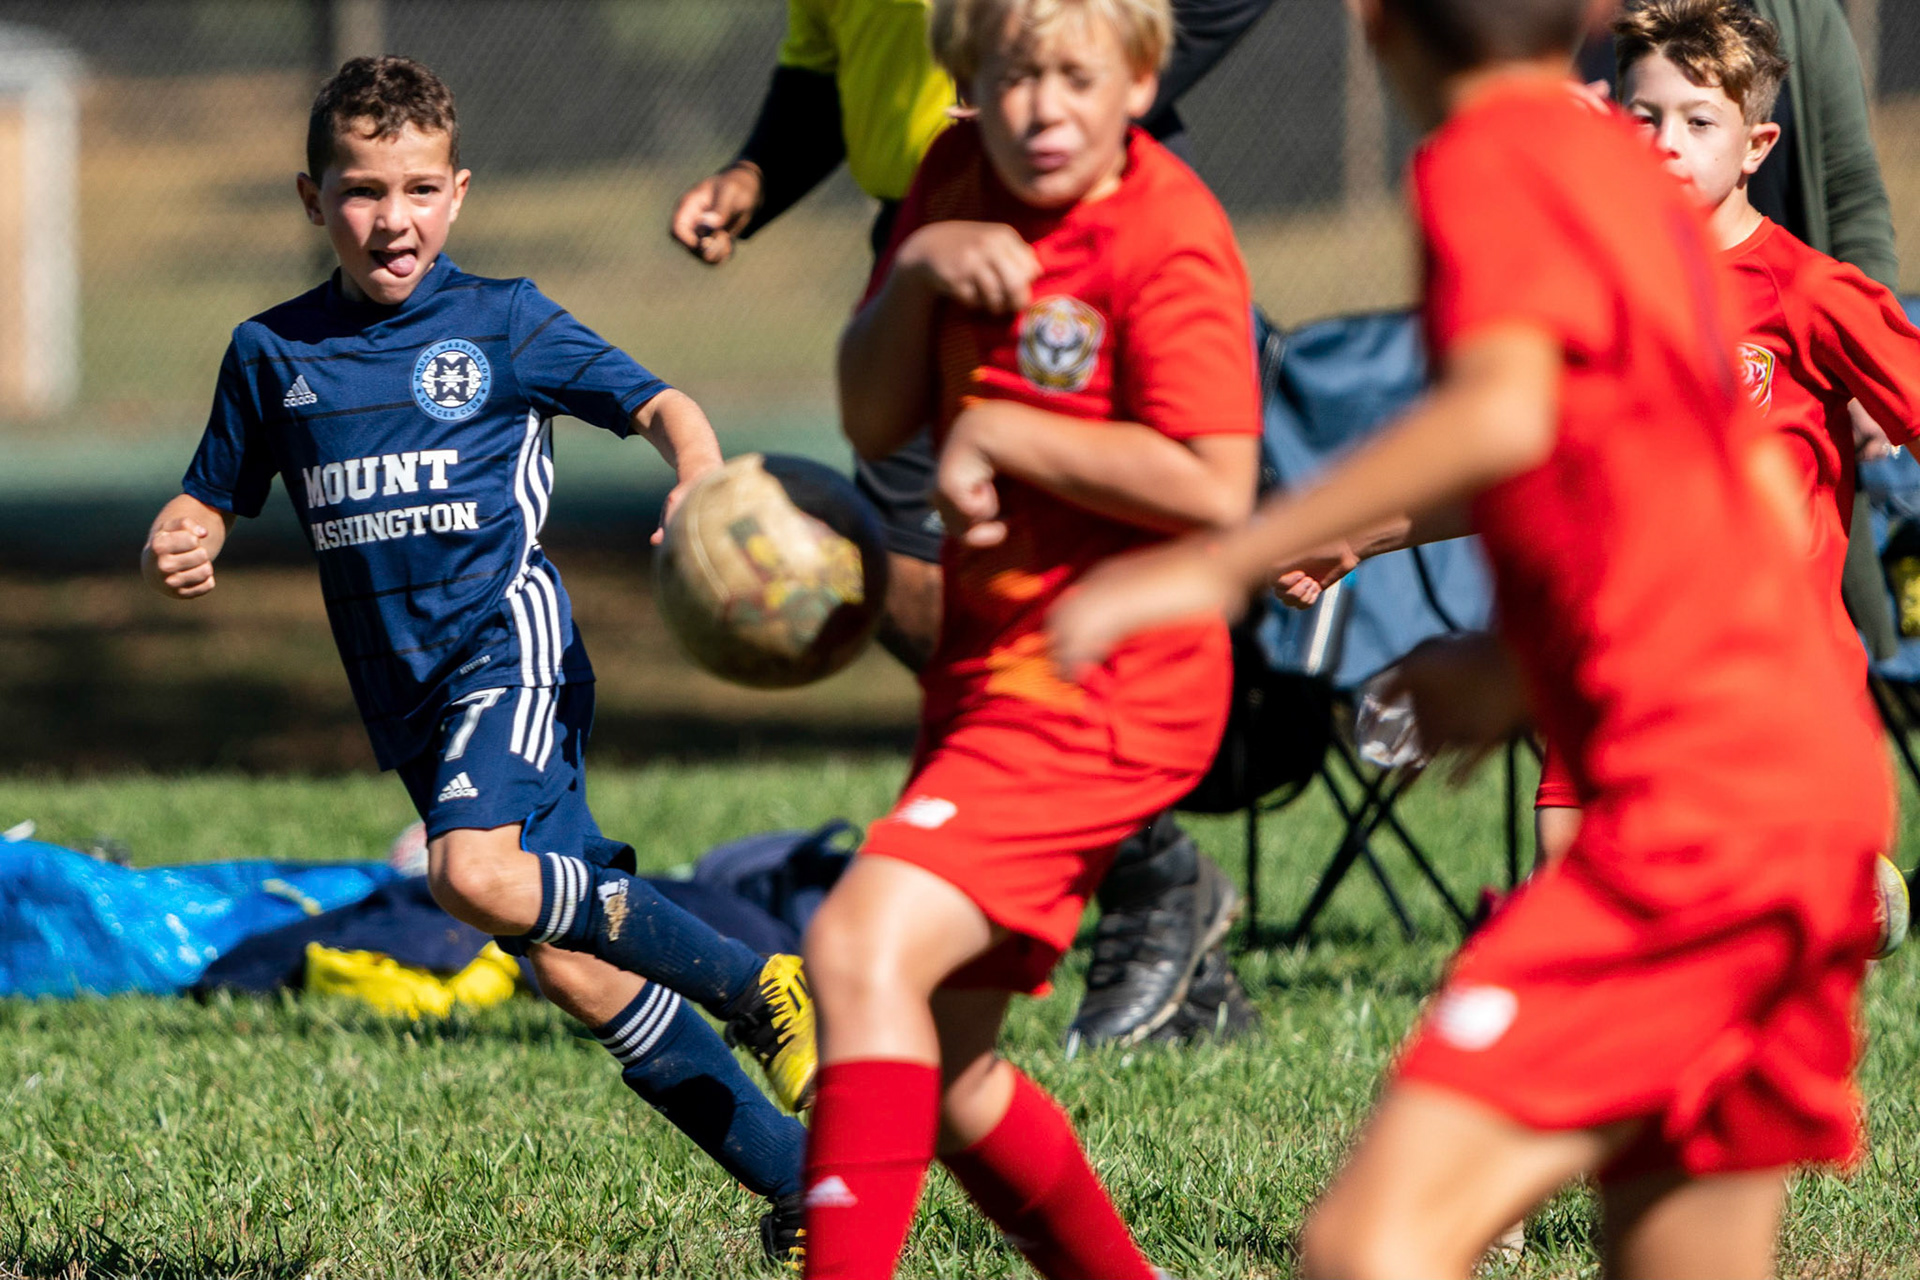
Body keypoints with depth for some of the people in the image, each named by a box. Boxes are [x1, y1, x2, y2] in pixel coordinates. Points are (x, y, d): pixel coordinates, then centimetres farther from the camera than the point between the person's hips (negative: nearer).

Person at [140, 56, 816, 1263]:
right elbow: (211, 500, 19)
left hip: (507, 632, -5)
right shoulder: (274, 353, 10)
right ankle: (802, 1181, 6)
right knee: (575, 972, 0)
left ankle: (759, 982, -18)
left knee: (480, 872, -32)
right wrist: (174, 548, -5)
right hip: (410, 690, 5)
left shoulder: (503, 322, 0)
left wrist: (702, 484, -22)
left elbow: (658, 406, 0)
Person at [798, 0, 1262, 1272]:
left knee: (863, 943, -27)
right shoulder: (962, 180, 8)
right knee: (942, 1073, 15)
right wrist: (917, 272, -11)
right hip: (990, 666, 9)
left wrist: (997, 431, -18)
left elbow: (1213, 490, -25)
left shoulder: (1168, 240, -16)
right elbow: (874, 419, 7)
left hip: (1103, 690, -9)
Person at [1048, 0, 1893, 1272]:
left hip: (1700, 802, -9)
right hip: (1823, 781, 9)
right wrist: (1522, 664, 35)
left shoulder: (1489, 160, -7)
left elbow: (1504, 412, -27)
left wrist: (1219, 566, -27)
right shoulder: (1633, 169, 18)